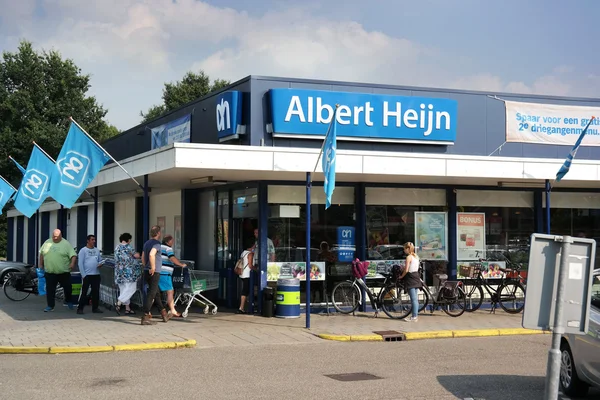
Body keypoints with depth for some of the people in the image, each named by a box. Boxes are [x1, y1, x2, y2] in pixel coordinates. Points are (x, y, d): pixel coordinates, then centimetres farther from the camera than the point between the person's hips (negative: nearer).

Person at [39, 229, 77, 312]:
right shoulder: (47, 243, 7)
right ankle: (50, 306, 10)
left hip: (64, 272, -2)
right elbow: (41, 253, 18)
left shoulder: (66, 244, -4)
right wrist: (41, 264, 15)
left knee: (67, 288, 6)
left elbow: (73, 255, -9)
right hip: (50, 272, 2)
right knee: (50, 289, 2)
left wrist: (72, 263, -26)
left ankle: (69, 302, 29)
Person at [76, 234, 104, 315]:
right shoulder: (83, 250, -2)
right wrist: (83, 275, -12)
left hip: (96, 274, 5)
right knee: (84, 292, -3)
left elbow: (100, 260, 19)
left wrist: (100, 263, -6)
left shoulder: (97, 250, 13)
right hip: (87, 275, -5)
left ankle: (95, 308, 16)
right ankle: (80, 308, 2)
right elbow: (80, 263, -6)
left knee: (96, 292, 8)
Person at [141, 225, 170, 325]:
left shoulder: (147, 243, 14)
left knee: (157, 294, 17)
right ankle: (145, 317, -8)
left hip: (147, 272, 9)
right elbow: (151, 254, -31)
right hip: (154, 273, -9)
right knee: (151, 294, -7)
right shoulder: (156, 243, -13)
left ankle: (164, 315, 27)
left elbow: (143, 258, 20)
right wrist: (153, 267, -23)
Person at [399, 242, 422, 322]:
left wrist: (401, 276, -1)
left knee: (413, 299, -8)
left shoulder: (409, 257, -14)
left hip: (410, 278, -9)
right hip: (416, 276, 9)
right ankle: (416, 315, 16)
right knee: (415, 298, 11)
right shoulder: (416, 256, 11)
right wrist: (404, 268, 16)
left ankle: (414, 317, -7)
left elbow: (406, 270, -17)